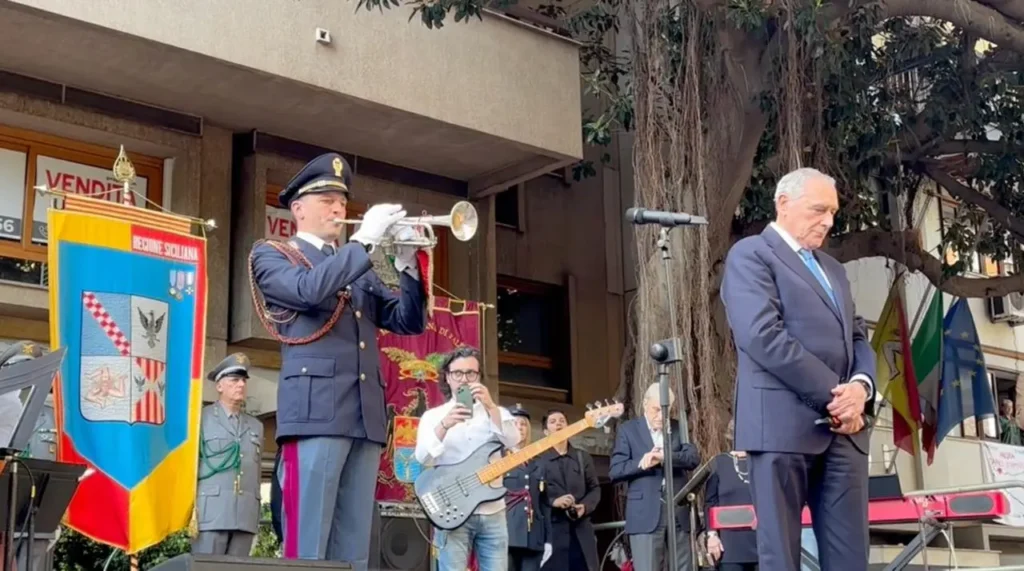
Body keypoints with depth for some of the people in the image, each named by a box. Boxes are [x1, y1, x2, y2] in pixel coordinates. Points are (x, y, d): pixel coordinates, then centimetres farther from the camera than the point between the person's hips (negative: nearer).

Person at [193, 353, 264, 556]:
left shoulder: (255, 426, 19)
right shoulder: (201, 419, 6)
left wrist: (255, 516, 14)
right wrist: (190, 510, -8)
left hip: (245, 515, 4)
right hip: (211, 512, -4)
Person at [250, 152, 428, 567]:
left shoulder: (359, 268, 26)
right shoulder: (271, 254, 10)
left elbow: (409, 322, 17)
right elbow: (309, 290, -12)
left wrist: (406, 265, 3)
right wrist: (365, 240, -9)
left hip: (366, 416, 6)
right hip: (315, 411, -6)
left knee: (353, 549, 3)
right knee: (307, 546, -10)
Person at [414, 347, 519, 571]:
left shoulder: (495, 412, 11)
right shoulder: (433, 416, 5)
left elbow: (513, 440, -8)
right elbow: (422, 458, -10)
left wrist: (491, 406, -20)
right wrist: (444, 426, -26)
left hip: (492, 512, 2)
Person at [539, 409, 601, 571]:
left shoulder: (583, 457, 18)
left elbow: (595, 488, 14)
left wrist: (585, 506, -5)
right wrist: (553, 501, -19)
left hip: (581, 529, 4)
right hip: (552, 529, -4)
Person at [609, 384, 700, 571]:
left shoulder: (679, 428, 12)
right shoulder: (628, 430, 5)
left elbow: (694, 458, -3)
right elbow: (615, 471, -1)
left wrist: (665, 456, -20)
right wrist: (641, 464, -19)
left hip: (678, 514, 3)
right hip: (645, 515, -3)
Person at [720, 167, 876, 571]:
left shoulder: (832, 268, 26)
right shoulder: (750, 255, 1)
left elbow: (857, 336, 20)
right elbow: (763, 335, -13)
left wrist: (860, 385, -3)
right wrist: (831, 395, -13)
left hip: (843, 426, 7)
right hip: (785, 422, -7)